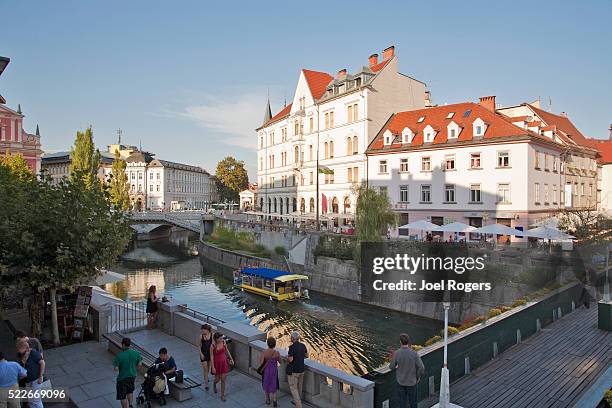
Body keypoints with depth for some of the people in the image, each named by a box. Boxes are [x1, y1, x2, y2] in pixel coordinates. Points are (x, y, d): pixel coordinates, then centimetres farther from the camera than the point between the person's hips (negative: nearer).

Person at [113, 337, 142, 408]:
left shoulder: (119, 356, -25)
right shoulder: (136, 353, -13)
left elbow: (116, 369, -21)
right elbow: (139, 364, -4)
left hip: (122, 378, -5)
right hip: (132, 376, 5)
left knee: (122, 396, 13)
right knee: (130, 391, 30)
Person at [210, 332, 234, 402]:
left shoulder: (223, 342, -10)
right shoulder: (213, 346, -21)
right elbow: (212, 357, -14)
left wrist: (231, 359, 9)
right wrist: (213, 367, -14)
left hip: (224, 362, 3)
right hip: (217, 363, -3)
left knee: (223, 380, 4)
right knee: (217, 379, 14)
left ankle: (222, 395, 18)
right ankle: (214, 384, 50)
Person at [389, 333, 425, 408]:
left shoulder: (396, 353, -19)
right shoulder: (414, 353, -21)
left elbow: (392, 367, -7)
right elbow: (421, 368, -19)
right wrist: (418, 377, 1)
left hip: (401, 381, 0)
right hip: (412, 381, 0)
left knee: (402, 401, 16)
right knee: (412, 400, 20)